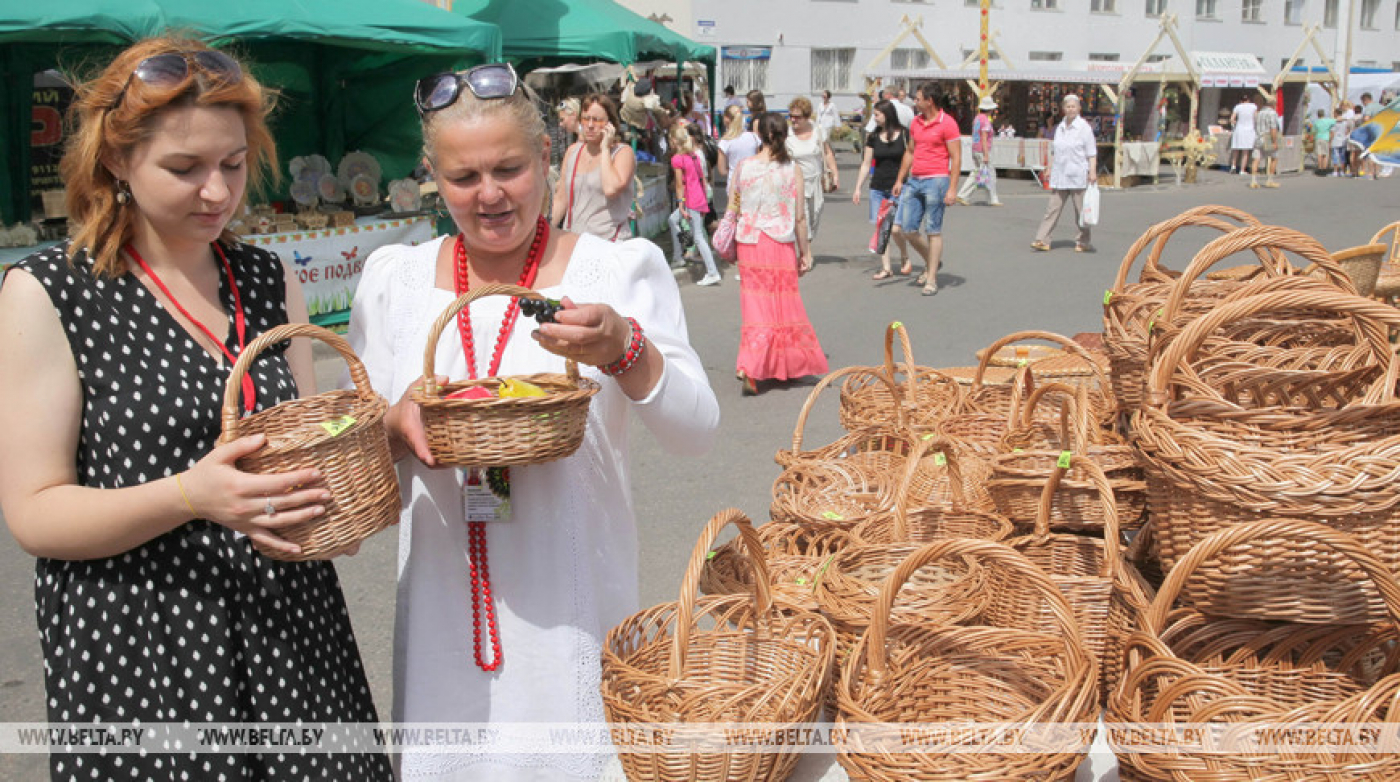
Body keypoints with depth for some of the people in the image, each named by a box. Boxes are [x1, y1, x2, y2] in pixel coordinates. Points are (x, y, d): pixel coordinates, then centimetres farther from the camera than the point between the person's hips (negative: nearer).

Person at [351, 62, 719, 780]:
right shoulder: (392, 278, 4)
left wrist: (624, 350, -28)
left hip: (572, 598, -2)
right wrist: (401, 424, -14)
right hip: (446, 597, 3)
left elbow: (695, 434, -10)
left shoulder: (621, 269, -3)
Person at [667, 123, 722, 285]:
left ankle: (712, 273, -11)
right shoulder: (695, 155, 10)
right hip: (701, 199, 9)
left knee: (698, 237, -7)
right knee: (673, 220, 24)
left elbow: (680, 184, -13)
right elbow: (703, 179, 13)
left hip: (691, 201, -9)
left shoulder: (677, 158, -11)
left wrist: (681, 206, -13)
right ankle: (678, 258, 28)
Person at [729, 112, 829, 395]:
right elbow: (799, 217, -4)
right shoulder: (792, 170, -7)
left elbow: (733, 210, 3)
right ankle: (792, 364, 18)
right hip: (781, 245, -1)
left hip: (749, 244, 1)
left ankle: (749, 366, 1)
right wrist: (805, 252, 4)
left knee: (755, 305, 8)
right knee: (784, 304, 11)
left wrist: (730, 244, 16)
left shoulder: (743, 167, -3)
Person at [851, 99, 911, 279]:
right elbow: (866, 164, 12)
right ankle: (885, 268, 7)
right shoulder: (873, 138, 8)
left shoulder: (904, 135, -3)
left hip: (898, 188, -4)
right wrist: (857, 188, 9)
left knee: (894, 229, -11)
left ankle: (905, 257, 17)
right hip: (877, 188, 4)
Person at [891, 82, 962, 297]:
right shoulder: (916, 122, 13)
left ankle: (932, 279, 3)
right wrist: (900, 180, 21)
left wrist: (952, 189, -15)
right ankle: (931, 261, 27)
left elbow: (956, 158, -9)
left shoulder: (947, 123, -8)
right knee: (908, 228, 4)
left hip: (936, 181, -7)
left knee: (933, 230, -3)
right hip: (914, 181, 7)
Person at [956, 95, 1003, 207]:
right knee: (990, 175, 1)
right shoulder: (985, 120, -16)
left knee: (975, 174, 9)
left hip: (975, 150, 9)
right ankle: (993, 200, 8)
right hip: (983, 151, -9)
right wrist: (986, 155, -21)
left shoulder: (977, 118, 12)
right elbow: (984, 138, -21)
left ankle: (962, 195, 1)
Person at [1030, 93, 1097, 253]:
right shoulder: (1060, 127, 14)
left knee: (1080, 210, 1)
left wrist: (1093, 171, -16)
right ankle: (1042, 240, -1)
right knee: (1052, 208, 1)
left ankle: (1083, 242, 10)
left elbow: (1092, 153, -7)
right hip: (1060, 177, 5)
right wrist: (1050, 169, 14)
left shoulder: (1084, 127, -4)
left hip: (1078, 177, -5)